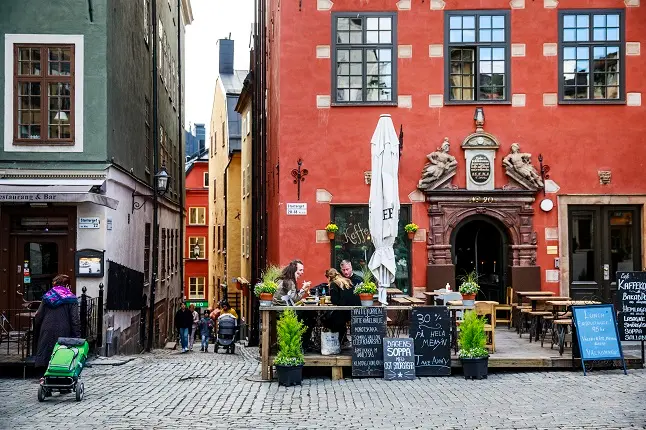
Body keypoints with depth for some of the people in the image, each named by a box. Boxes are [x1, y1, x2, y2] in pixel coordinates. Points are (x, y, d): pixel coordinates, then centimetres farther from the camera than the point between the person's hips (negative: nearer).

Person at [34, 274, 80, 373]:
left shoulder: (47, 297, 10)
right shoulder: (71, 299, -1)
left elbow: (38, 317, 10)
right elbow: (75, 320, -7)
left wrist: (37, 331, 22)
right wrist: (77, 337, -4)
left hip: (47, 332, 3)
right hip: (63, 334, -3)